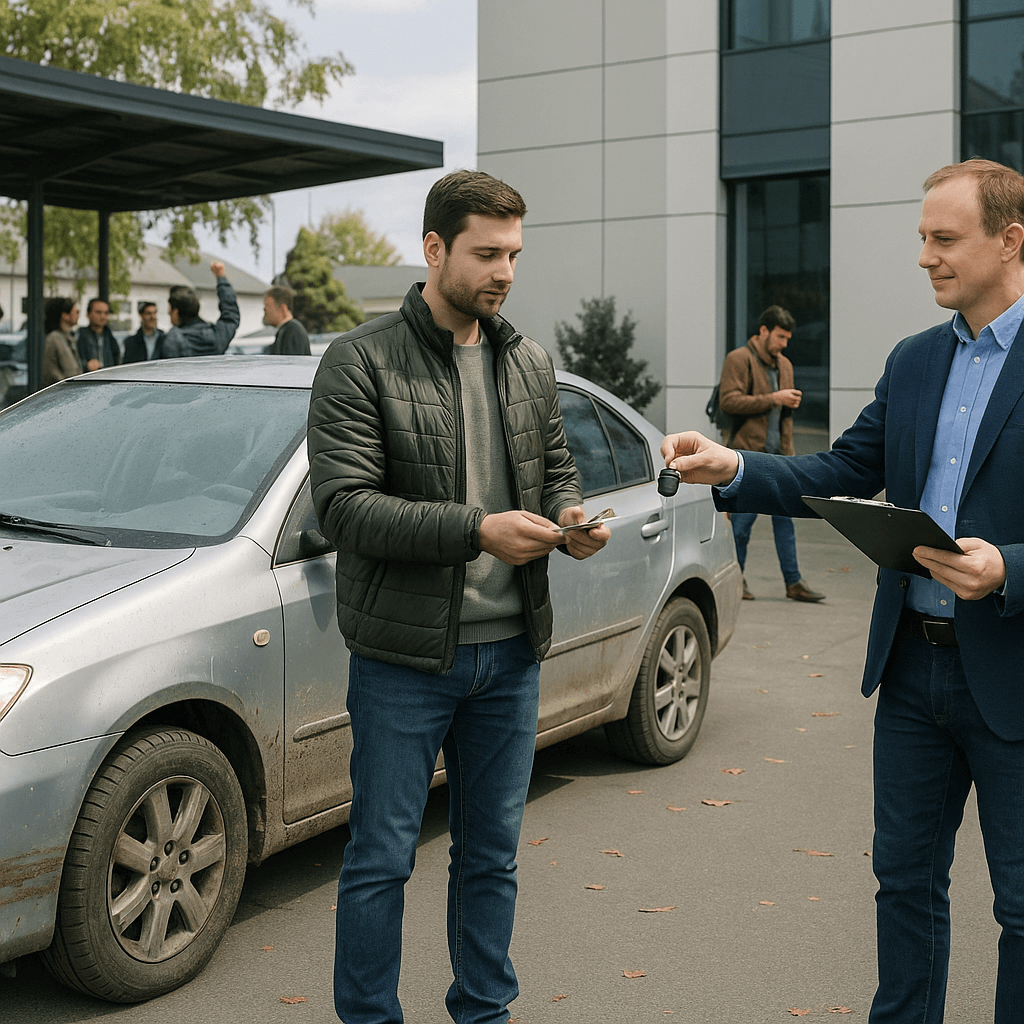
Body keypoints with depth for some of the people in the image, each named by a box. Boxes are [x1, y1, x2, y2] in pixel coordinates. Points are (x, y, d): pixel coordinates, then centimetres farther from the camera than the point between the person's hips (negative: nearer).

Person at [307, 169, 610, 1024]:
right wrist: (476, 529, -25)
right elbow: (344, 504, -17)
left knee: (492, 854, 17)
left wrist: (571, 517, -7)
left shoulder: (529, 364, 9)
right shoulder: (361, 361, -9)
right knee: (381, 858, 5)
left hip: (511, 649, 5)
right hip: (405, 656, -5)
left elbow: (557, 469, 18)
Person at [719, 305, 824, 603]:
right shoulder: (738, 359, -5)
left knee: (785, 516, 5)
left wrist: (790, 404, 3)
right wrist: (773, 399, -17)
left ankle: (793, 582, 8)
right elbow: (729, 401, -16)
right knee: (742, 517, -2)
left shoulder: (784, 365, 19)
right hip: (747, 452, -7)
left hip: (777, 454, 7)